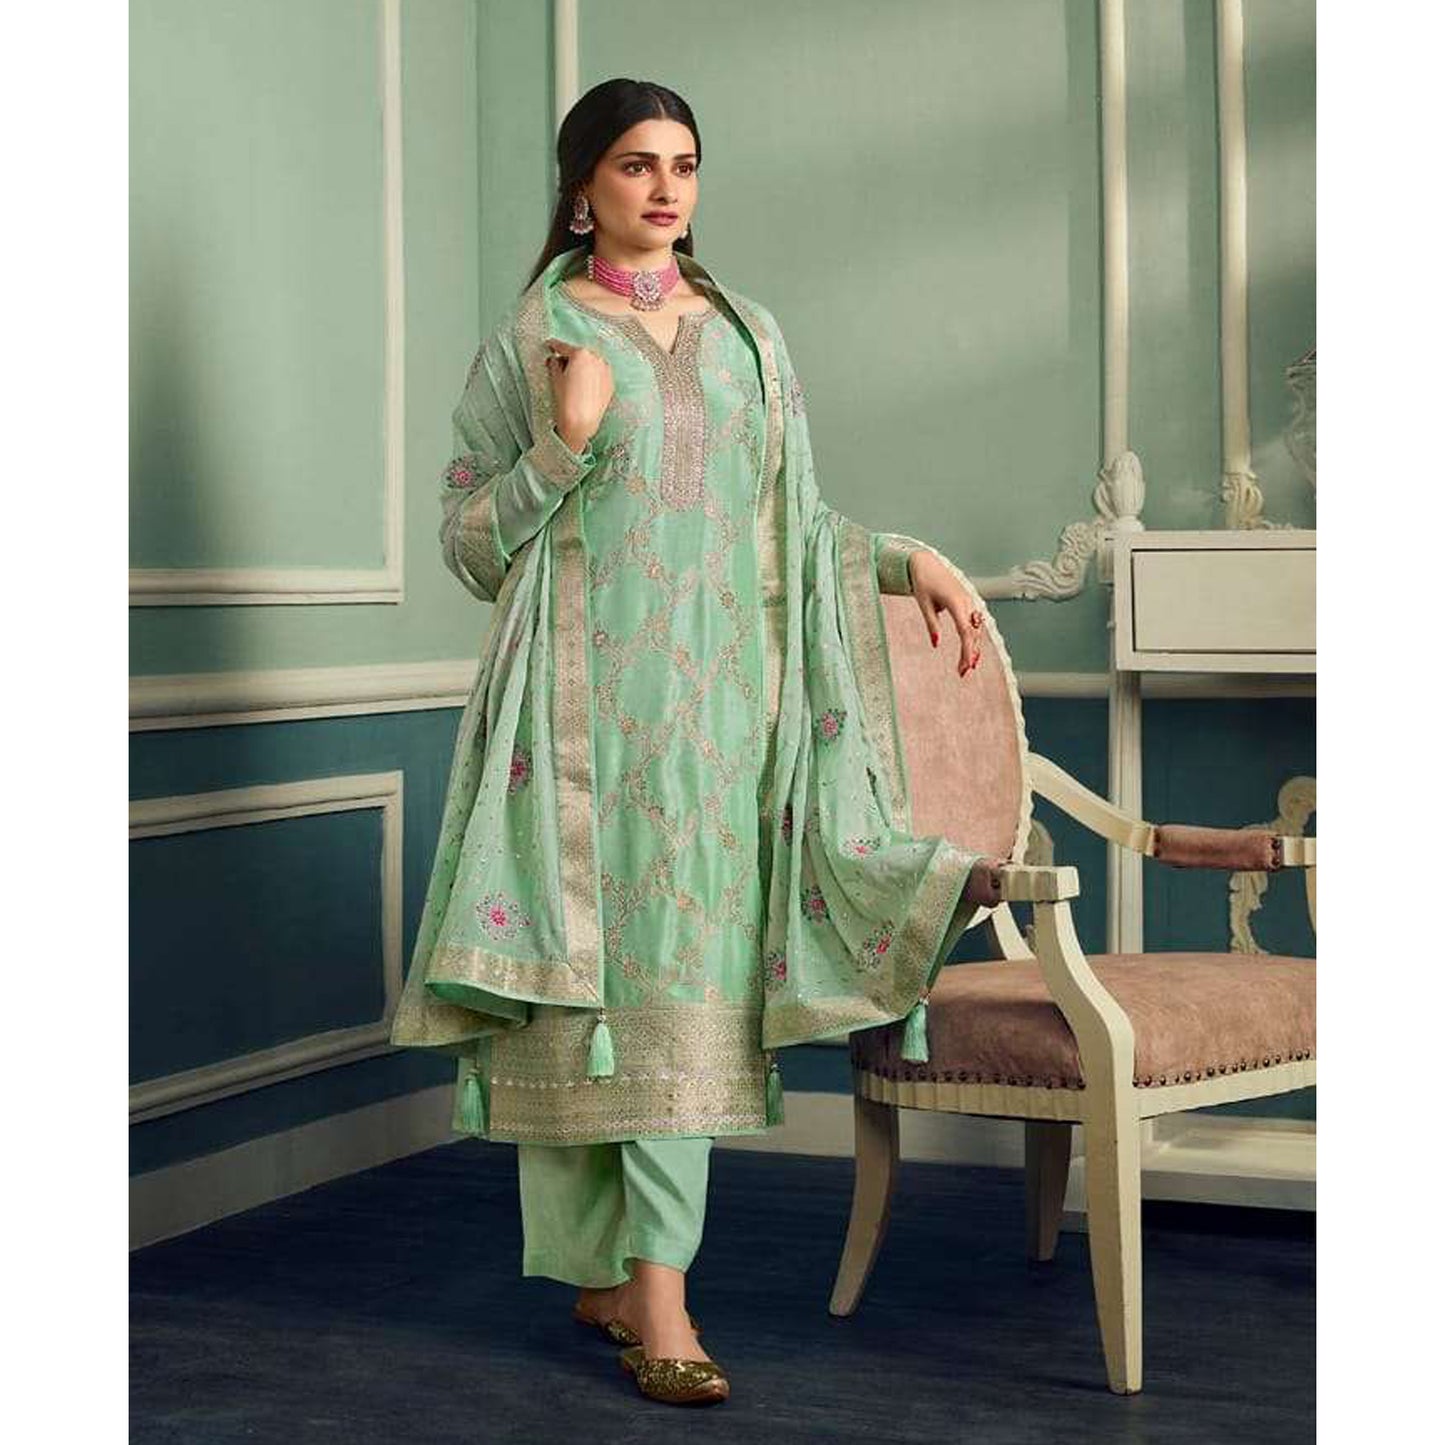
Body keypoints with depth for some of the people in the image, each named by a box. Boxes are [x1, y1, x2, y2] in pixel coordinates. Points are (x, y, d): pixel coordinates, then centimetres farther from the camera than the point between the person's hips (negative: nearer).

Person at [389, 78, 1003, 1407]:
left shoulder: (747, 336, 14)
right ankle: (606, 1265, 6)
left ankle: (652, 1283, 4)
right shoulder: (533, 341, 3)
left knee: (690, 977, -1)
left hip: (721, 704, 3)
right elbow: (469, 544, 1)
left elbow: (794, 520, 20)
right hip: (590, 705, -3)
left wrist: (904, 559, 5)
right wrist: (567, 444, -12)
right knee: (590, 974, -4)